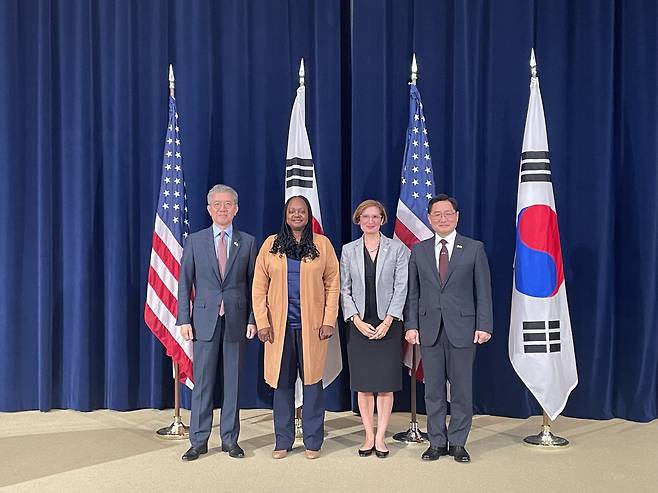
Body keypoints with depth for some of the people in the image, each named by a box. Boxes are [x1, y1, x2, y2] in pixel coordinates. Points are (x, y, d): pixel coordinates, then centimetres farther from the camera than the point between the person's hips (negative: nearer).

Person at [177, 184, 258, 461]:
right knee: (203, 381, 4)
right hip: (205, 319, 0)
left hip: (236, 320, 1)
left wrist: (253, 319, -1)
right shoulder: (195, 241, 5)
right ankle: (198, 441, 14)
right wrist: (184, 319, -3)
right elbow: (185, 282, 4)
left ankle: (229, 439, 18)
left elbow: (253, 284, 6)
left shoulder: (248, 242, 6)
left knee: (232, 381, 7)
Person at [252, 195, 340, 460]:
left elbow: (332, 284, 3)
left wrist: (329, 320, -5)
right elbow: (259, 287, 5)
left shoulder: (322, 244, 5)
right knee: (282, 382, 6)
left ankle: (313, 442, 15)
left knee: (312, 380, 3)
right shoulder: (271, 245, 7)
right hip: (279, 325, 1)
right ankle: (283, 441, 18)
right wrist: (262, 322, -3)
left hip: (312, 326, -1)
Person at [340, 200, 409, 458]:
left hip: (388, 324, -1)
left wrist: (387, 322, -11)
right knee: (363, 383, 5)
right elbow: (344, 290, 4)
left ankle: (380, 438, 11)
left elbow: (401, 288, -3)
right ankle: (369, 436, 16)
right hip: (359, 325, 2)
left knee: (385, 383, 2)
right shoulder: (349, 250, 6)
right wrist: (357, 321, -7)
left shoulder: (397, 248, 1)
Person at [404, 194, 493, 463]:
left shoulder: (474, 248, 3)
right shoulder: (418, 251, 8)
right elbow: (412, 293, 7)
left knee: (462, 388, 6)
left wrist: (484, 325, -6)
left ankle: (457, 442, 20)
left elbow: (483, 291, 1)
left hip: (462, 328, -2)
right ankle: (437, 442, 20)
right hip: (429, 328, 2)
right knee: (433, 389, 8)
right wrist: (411, 325, -1)